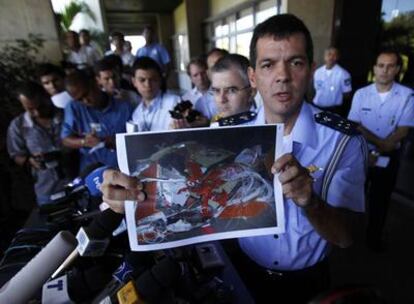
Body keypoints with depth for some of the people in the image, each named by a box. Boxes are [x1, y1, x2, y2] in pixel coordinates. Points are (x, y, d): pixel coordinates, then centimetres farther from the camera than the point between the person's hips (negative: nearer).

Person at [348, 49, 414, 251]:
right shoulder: (361, 94, -5)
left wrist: (378, 153, -16)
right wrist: (378, 142, -18)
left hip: (388, 158, 0)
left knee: (380, 199, 13)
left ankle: (373, 238, 34)